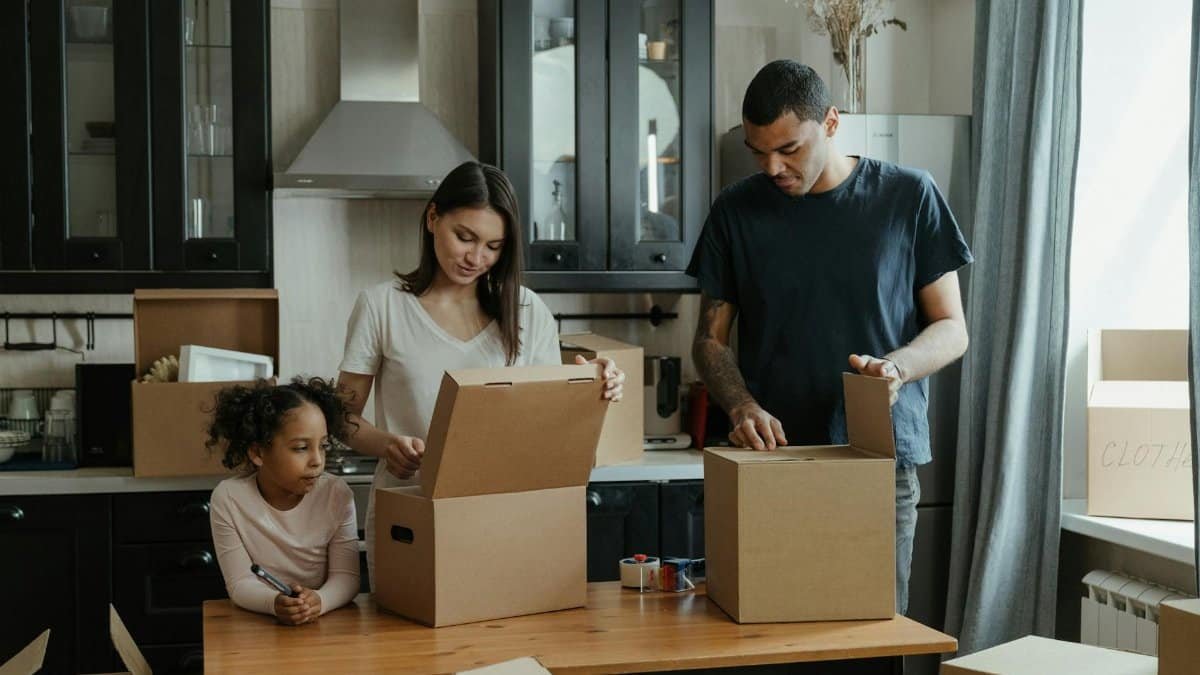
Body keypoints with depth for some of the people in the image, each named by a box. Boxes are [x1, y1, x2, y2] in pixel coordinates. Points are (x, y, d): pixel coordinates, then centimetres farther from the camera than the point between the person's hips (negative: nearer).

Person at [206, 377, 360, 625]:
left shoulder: (337, 494, -7)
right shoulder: (228, 498, -8)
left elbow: (346, 575, -8)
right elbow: (240, 583, -9)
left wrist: (320, 601, -29)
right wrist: (275, 603, -30)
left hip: (326, 622, 0)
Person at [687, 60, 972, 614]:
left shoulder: (908, 197, 2)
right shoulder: (737, 211, 7)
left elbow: (952, 329, 4)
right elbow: (710, 337, 10)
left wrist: (896, 367, -17)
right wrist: (742, 406, -10)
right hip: (772, 457, 1)